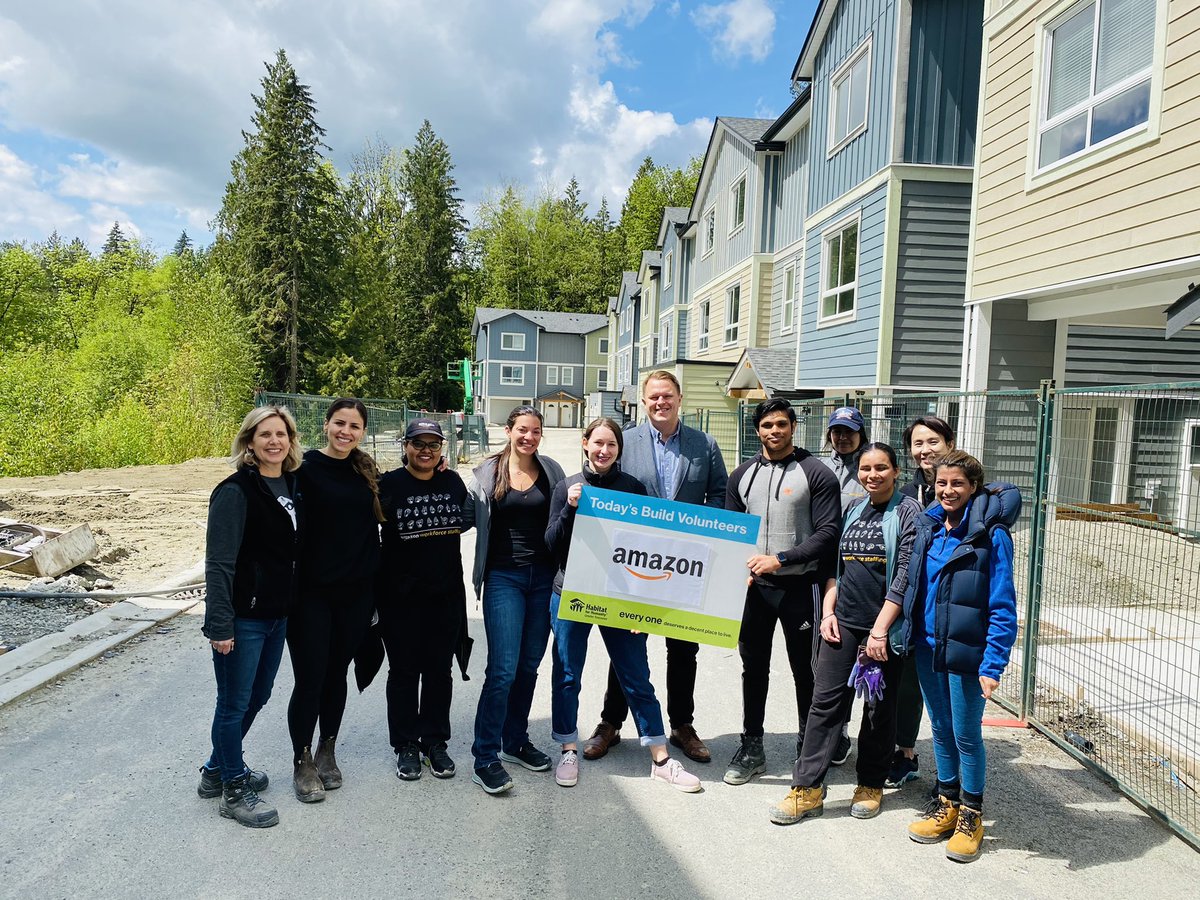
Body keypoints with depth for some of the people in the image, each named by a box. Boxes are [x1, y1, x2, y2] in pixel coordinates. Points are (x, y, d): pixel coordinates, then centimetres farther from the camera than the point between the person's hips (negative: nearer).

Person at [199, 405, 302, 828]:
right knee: (235, 704, 6)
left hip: (278, 614, 8)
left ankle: (218, 769, 40)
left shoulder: (292, 486, 6)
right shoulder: (236, 491, -16)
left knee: (258, 696, 20)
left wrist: (291, 605, 13)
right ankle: (233, 791, 23)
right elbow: (218, 563, -18)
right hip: (243, 618, -8)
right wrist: (220, 624, -20)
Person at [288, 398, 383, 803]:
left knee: (337, 674, 15)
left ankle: (327, 753, 32)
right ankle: (302, 763, 20)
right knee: (310, 679, 1)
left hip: (356, 591, 4)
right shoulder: (305, 468, -8)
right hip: (312, 591, -4)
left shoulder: (367, 471, 6)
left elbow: (379, 520, 17)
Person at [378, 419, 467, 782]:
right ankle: (406, 746, 23)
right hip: (401, 596, -3)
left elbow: (467, 520, 21)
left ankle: (435, 742, 26)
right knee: (404, 670, 9)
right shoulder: (390, 484, -7)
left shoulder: (453, 481, 5)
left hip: (446, 593, 3)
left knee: (439, 670, 11)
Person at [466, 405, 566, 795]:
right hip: (504, 577, -3)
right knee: (503, 668, -9)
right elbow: (465, 517, 1)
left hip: (543, 577, 3)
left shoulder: (551, 471, 6)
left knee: (529, 664, 12)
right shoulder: (487, 473, 0)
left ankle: (515, 740, 28)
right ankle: (485, 757, 1)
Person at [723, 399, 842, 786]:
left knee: (805, 670, 7)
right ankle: (751, 748, 24)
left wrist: (781, 559, -20)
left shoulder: (816, 474, -6)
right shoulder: (743, 474, 8)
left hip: (799, 587, -4)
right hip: (752, 585, 4)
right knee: (753, 668, 11)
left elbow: (828, 532, -12)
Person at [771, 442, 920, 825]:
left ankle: (871, 785, 26)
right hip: (843, 621, 5)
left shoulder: (908, 511, -6)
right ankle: (807, 789, 7)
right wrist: (828, 612, 5)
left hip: (885, 626, -4)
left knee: (880, 706, 10)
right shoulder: (854, 510, 11)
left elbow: (904, 577, -13)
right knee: (825, 701, 1)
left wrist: (879, 630, -17)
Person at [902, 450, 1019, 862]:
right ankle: (946, 804, 34)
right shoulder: (928, 526, 3)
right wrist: (910, 633, 11)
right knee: (941, 728, 17)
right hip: (927, 646, 5)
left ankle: (971, 815, 27)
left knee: (966, 734, 8)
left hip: (965, 652, -5)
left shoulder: (991, 535, -15)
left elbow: (1003, 607, -15)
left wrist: (993, 664, -19)